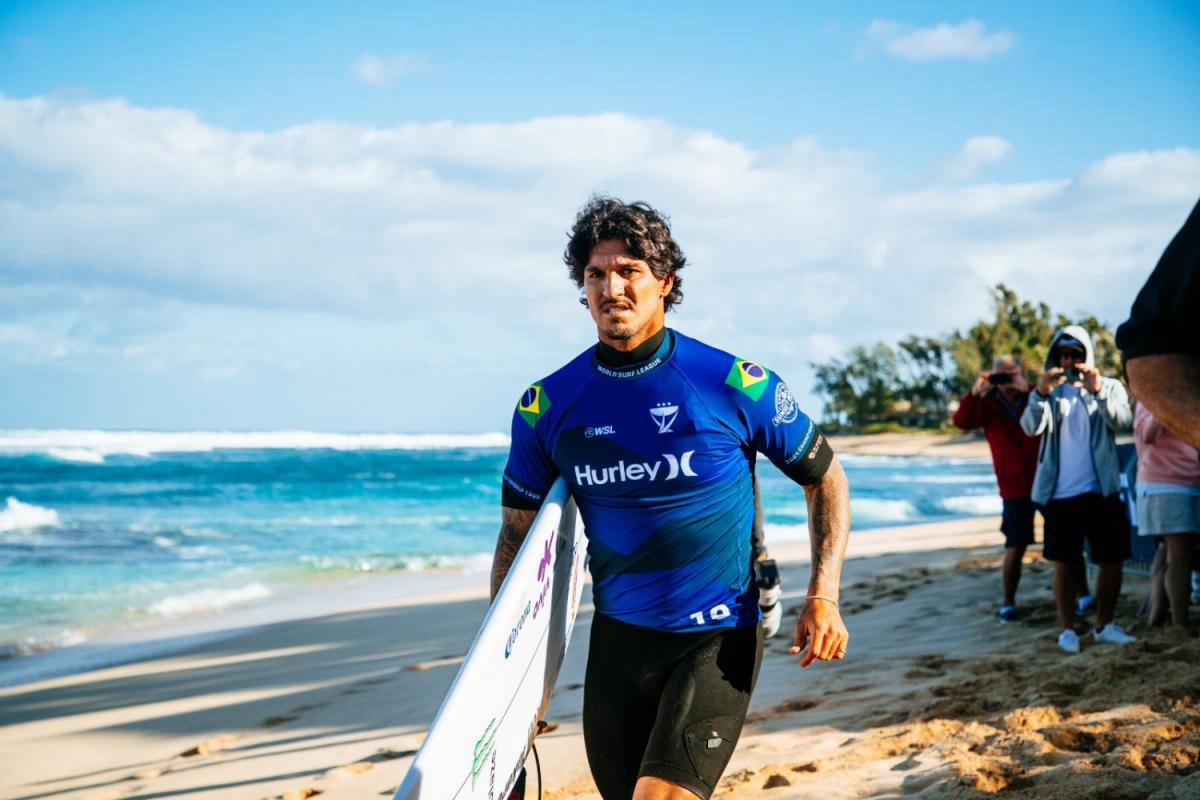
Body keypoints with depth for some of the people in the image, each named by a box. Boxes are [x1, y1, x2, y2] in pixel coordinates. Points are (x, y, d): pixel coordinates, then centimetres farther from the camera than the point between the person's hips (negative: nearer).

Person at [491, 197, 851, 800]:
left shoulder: (739, 386, -10)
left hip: (719, 639, -4)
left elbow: (824, 476, 3)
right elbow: (517, 529, 9)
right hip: (617, 640, 4)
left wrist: (823, 596, -8)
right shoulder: (547, 406, -2)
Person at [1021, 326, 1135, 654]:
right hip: (1060, 493, 0)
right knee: (1062, 563, 2)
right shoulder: (1049, 391, 6)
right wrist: (1041, 394, -31)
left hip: (1101, 491, 0)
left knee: (1112, 560, 3)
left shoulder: (1109, 387, 6)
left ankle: (1104, 625, 18)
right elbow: (1031, 427, -12)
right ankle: (1067, 630, 9)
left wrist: (1098, 391, -30)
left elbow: (1122, 420, -14)